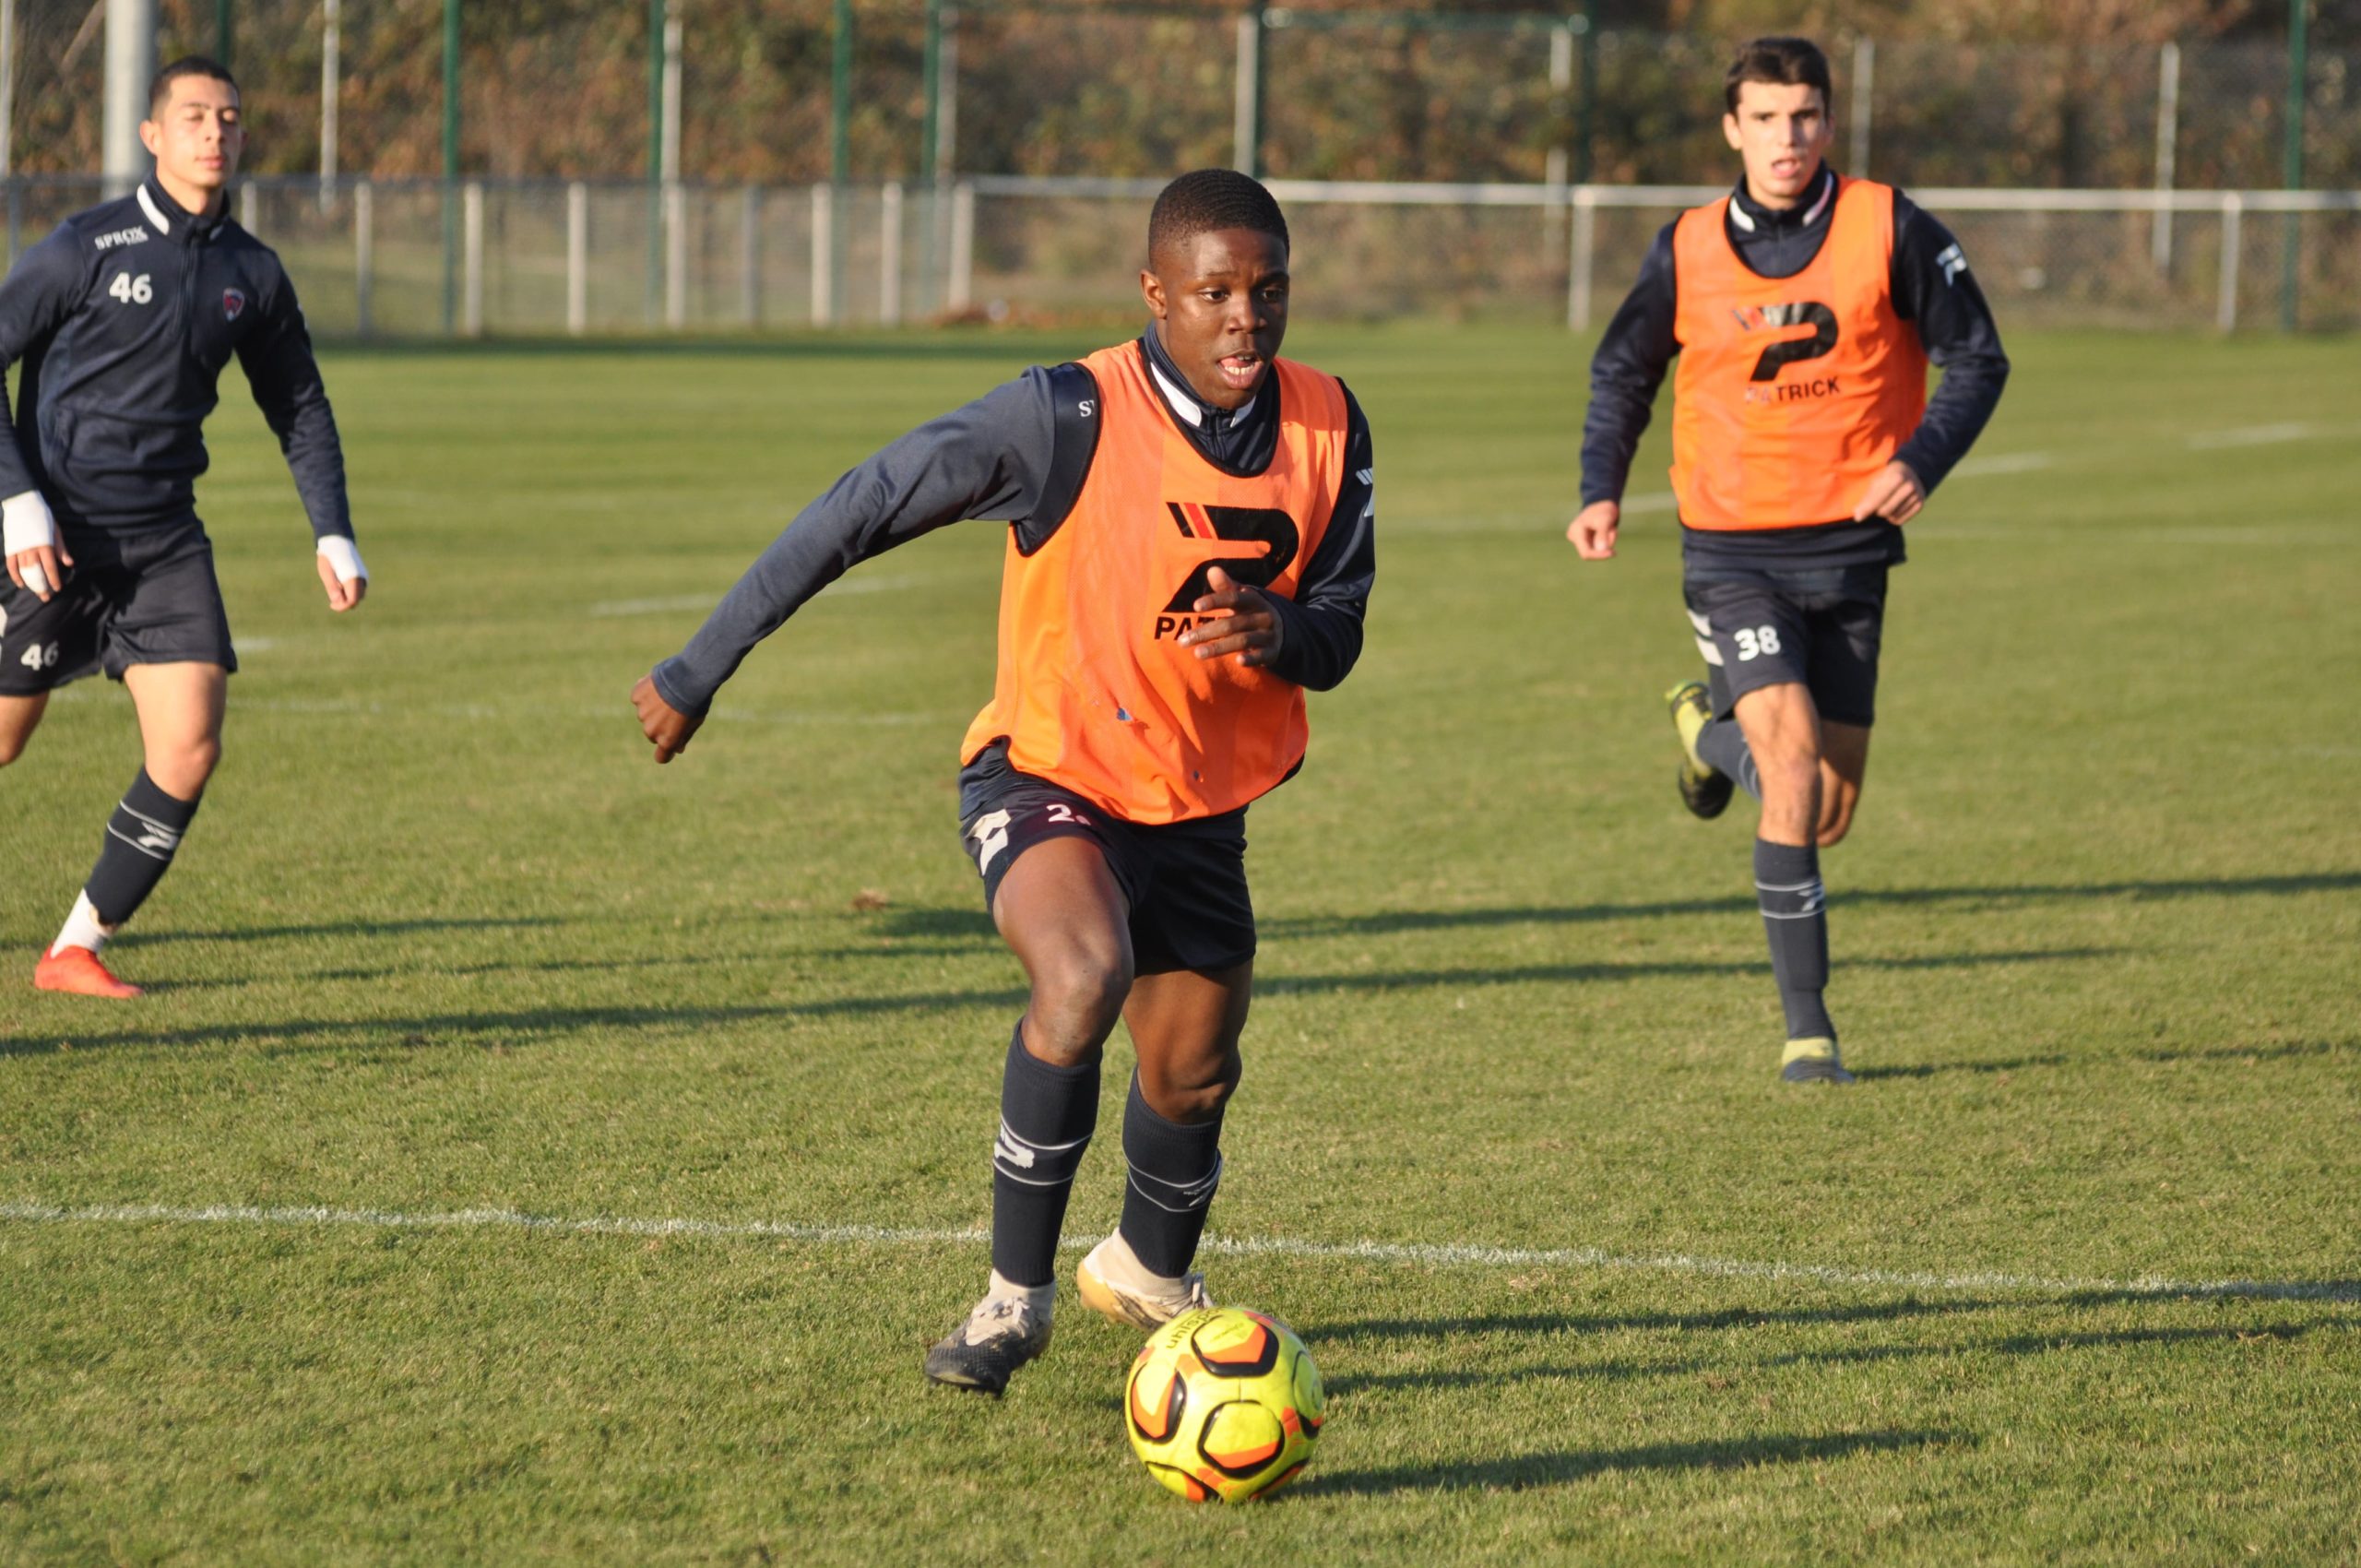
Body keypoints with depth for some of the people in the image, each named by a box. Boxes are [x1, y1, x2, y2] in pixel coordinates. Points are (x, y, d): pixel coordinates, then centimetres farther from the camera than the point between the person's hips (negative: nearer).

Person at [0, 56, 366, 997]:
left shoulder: (251, 274, 5)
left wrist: (332, 535, 8)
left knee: (190, 750, -10)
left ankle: (77, 950, 1)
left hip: (164, 546, 4)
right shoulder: (87, 248, -9)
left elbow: (300, 409, 18)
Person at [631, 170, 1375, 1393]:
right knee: (1085, 975, -33)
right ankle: (1015, 1293, -18)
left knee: (1191, 1078, 12)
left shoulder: (1326, 431, -7)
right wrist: (699, 673, -16)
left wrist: (1279, 630, -25)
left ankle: (1149, 1269, 47)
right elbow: (859, 513, -18)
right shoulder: (1072, 418, -23)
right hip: (1047, 776, -5)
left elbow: (1336, 641, 1)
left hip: (1199, 807, 5)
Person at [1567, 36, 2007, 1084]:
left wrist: (1921, 461, -16)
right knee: (1793, 758, -20)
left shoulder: (1889, 230, -5)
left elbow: (1976, 357, 1)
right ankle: (1807, 1029, -10)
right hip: (1731, 551, -1)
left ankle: (1709, 728, 42)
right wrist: (1601, 489, -2)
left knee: (1829, 813, 6)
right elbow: (1622, 372, 14)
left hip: (1849, 545, 1)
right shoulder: (1687, 251, -1)